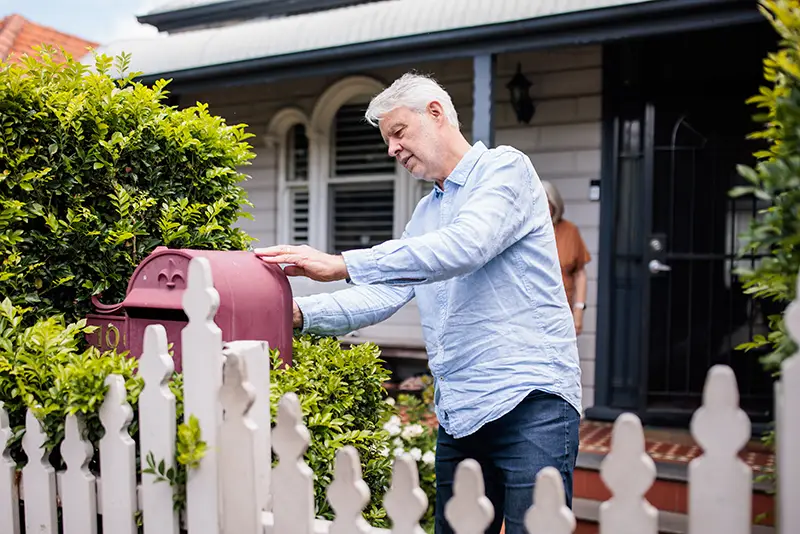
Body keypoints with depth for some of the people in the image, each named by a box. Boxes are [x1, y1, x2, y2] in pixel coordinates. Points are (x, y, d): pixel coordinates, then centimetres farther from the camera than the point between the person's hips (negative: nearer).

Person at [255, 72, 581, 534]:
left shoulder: (505, 168, -3)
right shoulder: (426, 213, 22)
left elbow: (465, 245, -22)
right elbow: (382, 295, 13)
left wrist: (343, 265, -25)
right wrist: (298, 312, -3)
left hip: (531, 399, -7)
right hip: (458, 412, 8)